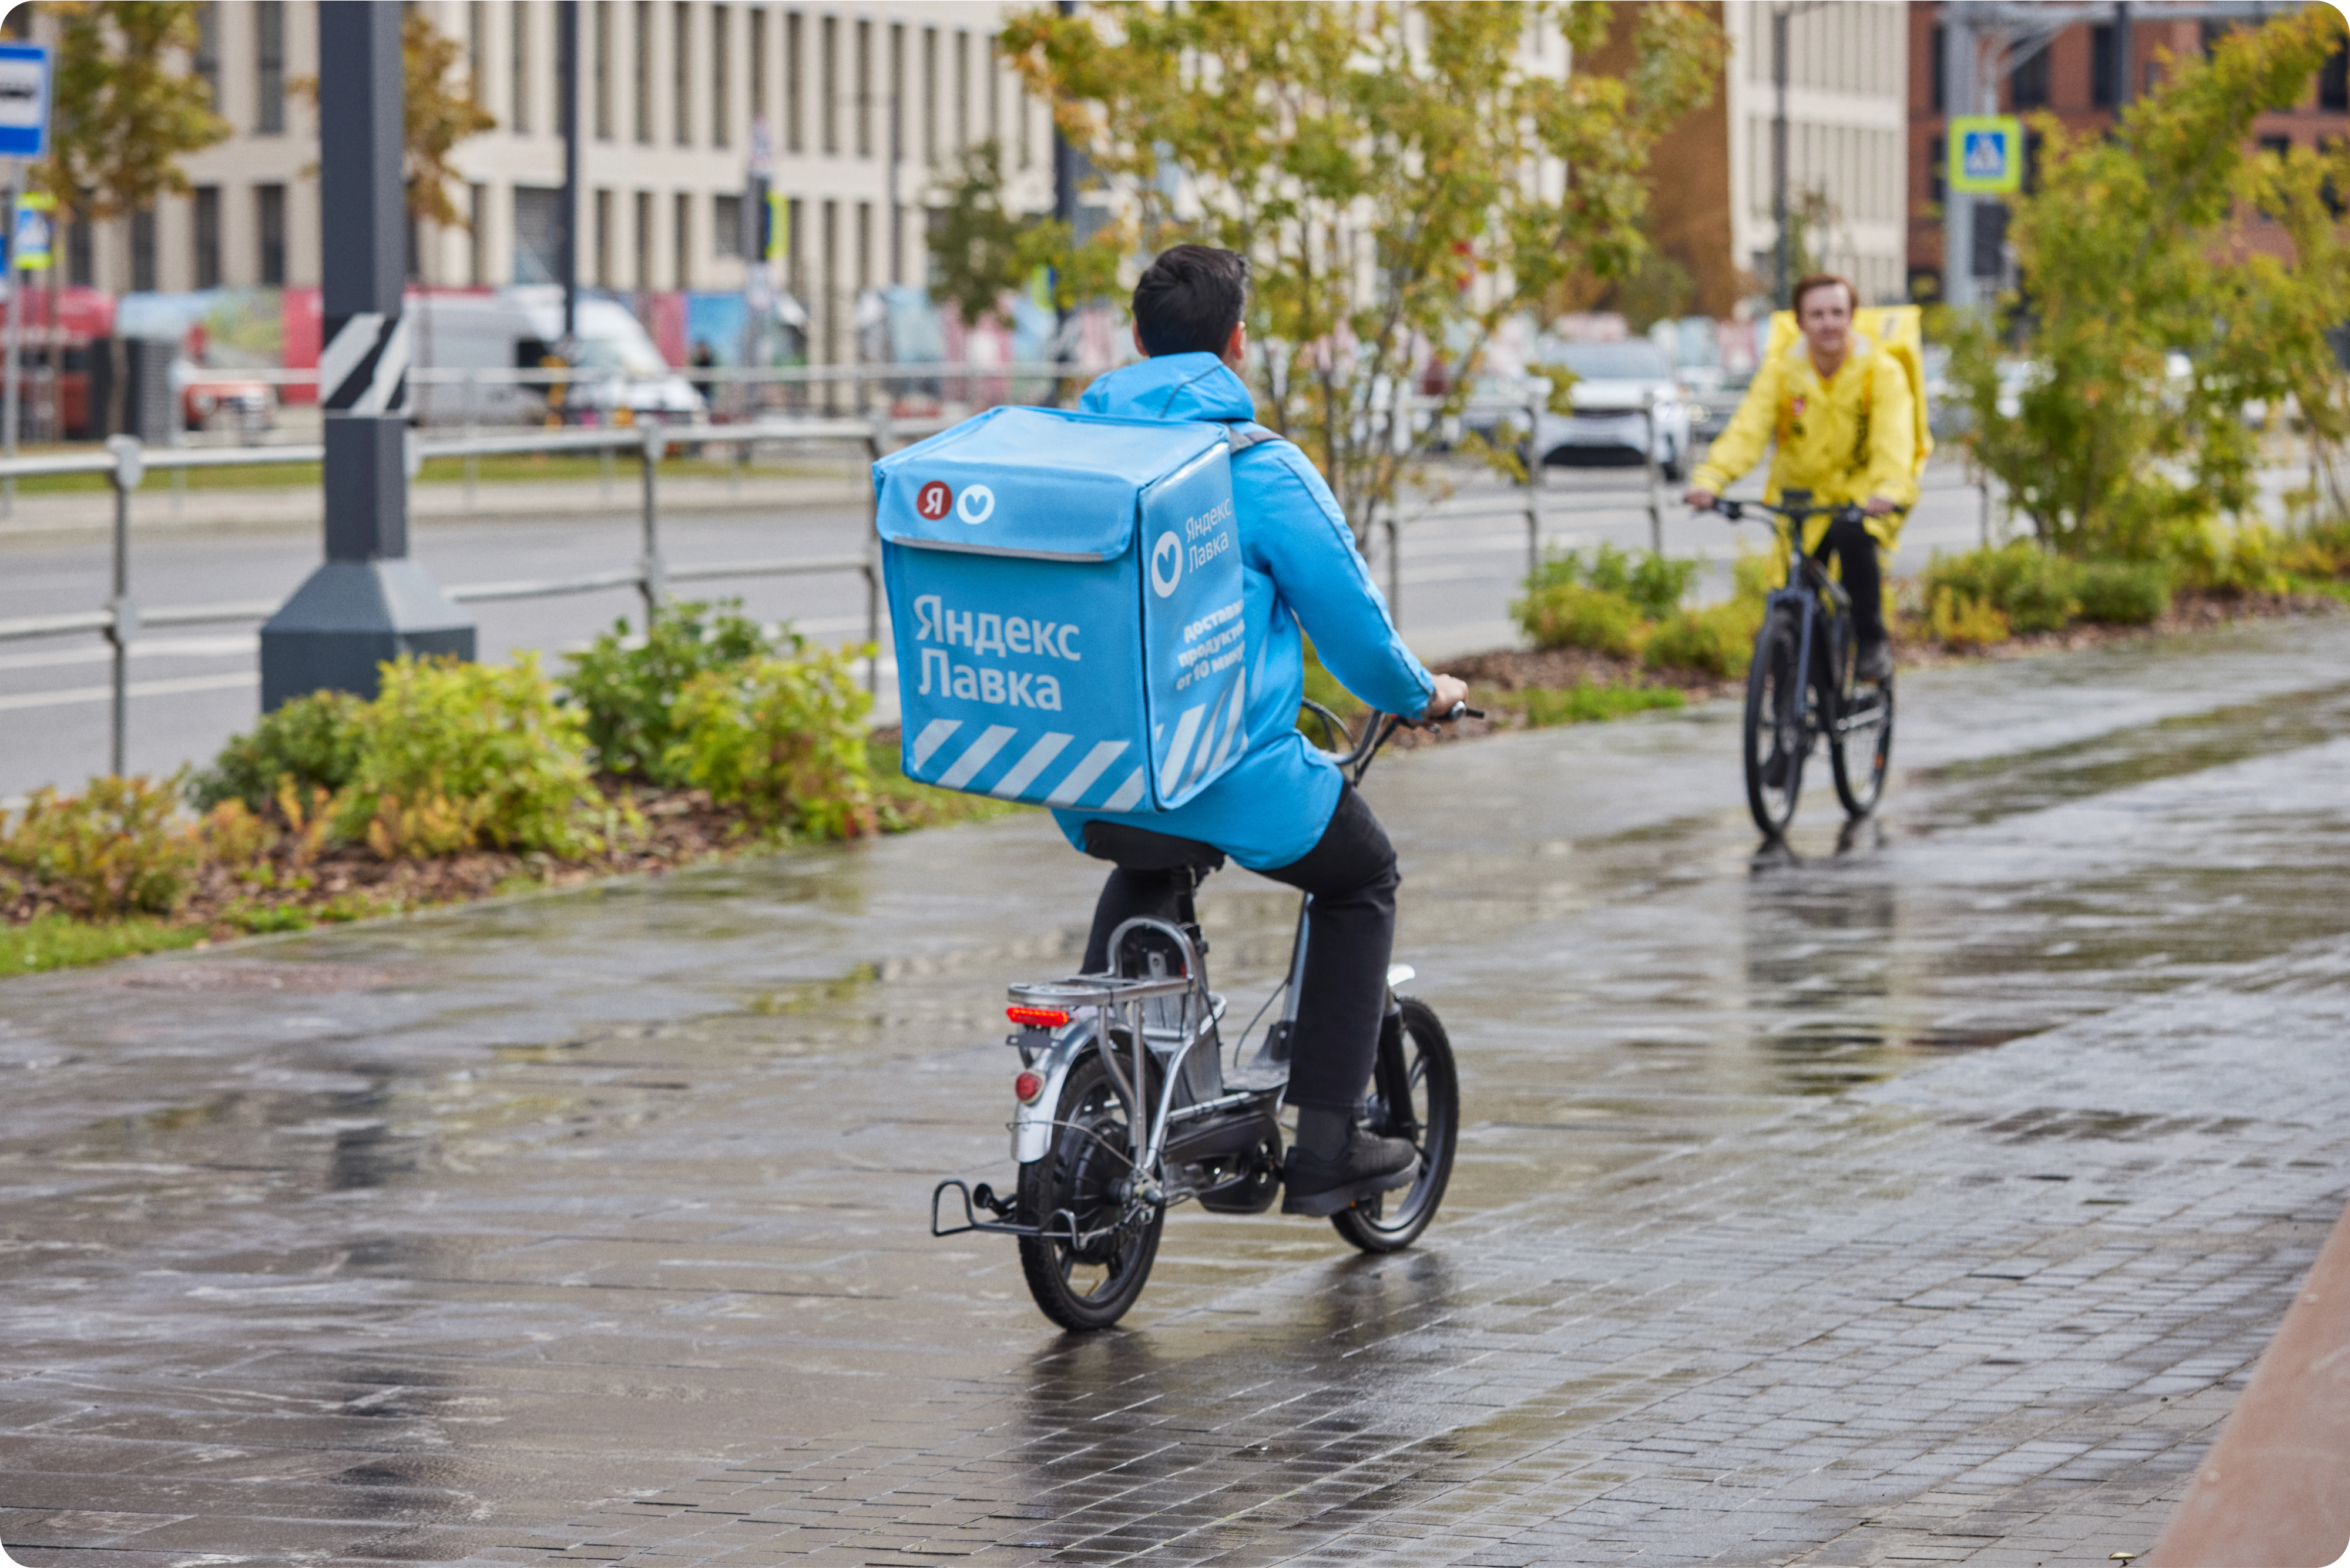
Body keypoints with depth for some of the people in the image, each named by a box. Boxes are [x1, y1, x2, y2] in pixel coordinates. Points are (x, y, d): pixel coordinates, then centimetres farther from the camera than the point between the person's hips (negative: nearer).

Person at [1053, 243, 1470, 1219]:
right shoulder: (1260, 469, -9)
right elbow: (1350, 618, -4)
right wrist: (1419, 696, 17)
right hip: (1233, 781, -5)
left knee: (1144, 872, 39)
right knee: (1362, 878, 22)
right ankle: (1324, 1146, 16)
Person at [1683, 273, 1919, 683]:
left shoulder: (1882, 372, -11)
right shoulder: (1781, 373, -6)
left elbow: (1894, 436, -26)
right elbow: (1746, 430, -19)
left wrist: (1889, 489, -47)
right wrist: (1708, 479, -37)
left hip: (1863, 495, -3)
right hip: (1802, 497, 3)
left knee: (1852, 537, -34)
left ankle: (1872, 644, -19)